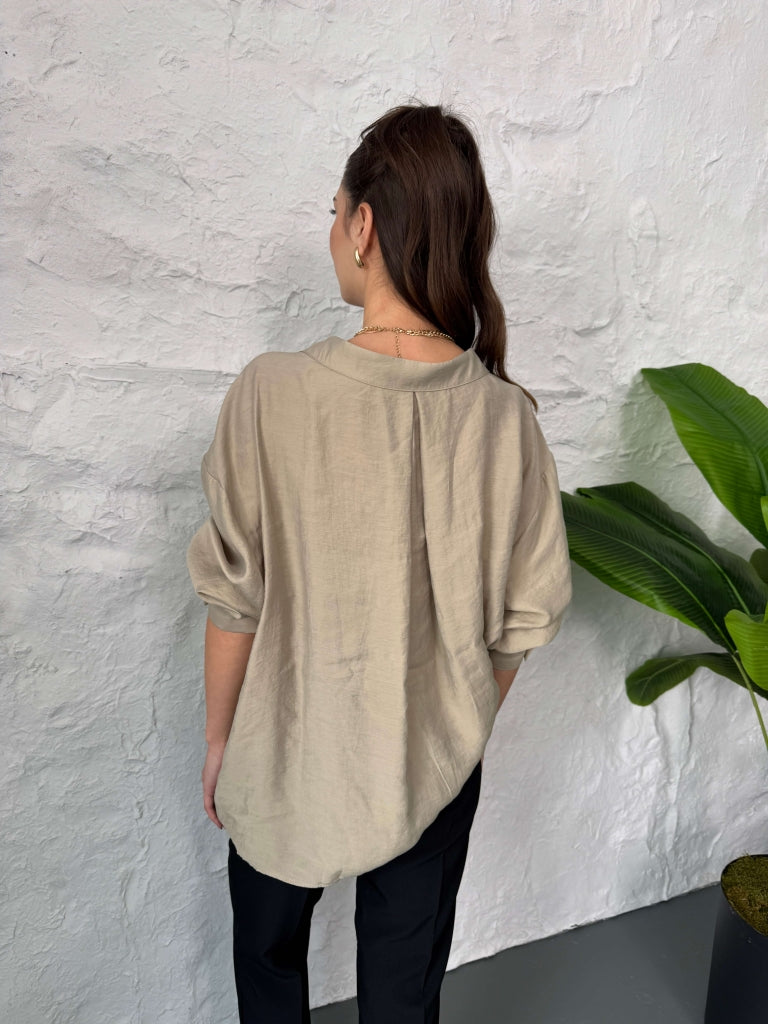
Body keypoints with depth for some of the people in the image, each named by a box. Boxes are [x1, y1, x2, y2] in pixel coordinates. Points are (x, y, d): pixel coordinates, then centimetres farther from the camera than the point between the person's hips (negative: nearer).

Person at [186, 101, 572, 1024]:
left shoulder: (271, 393, -23)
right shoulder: (505, 414, -16)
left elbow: (234, 601, -16)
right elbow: (524, 618, -8)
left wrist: (219, 738, 1)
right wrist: (467, 726, 10)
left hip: (290, 754, -1)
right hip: (433, 763, 2)